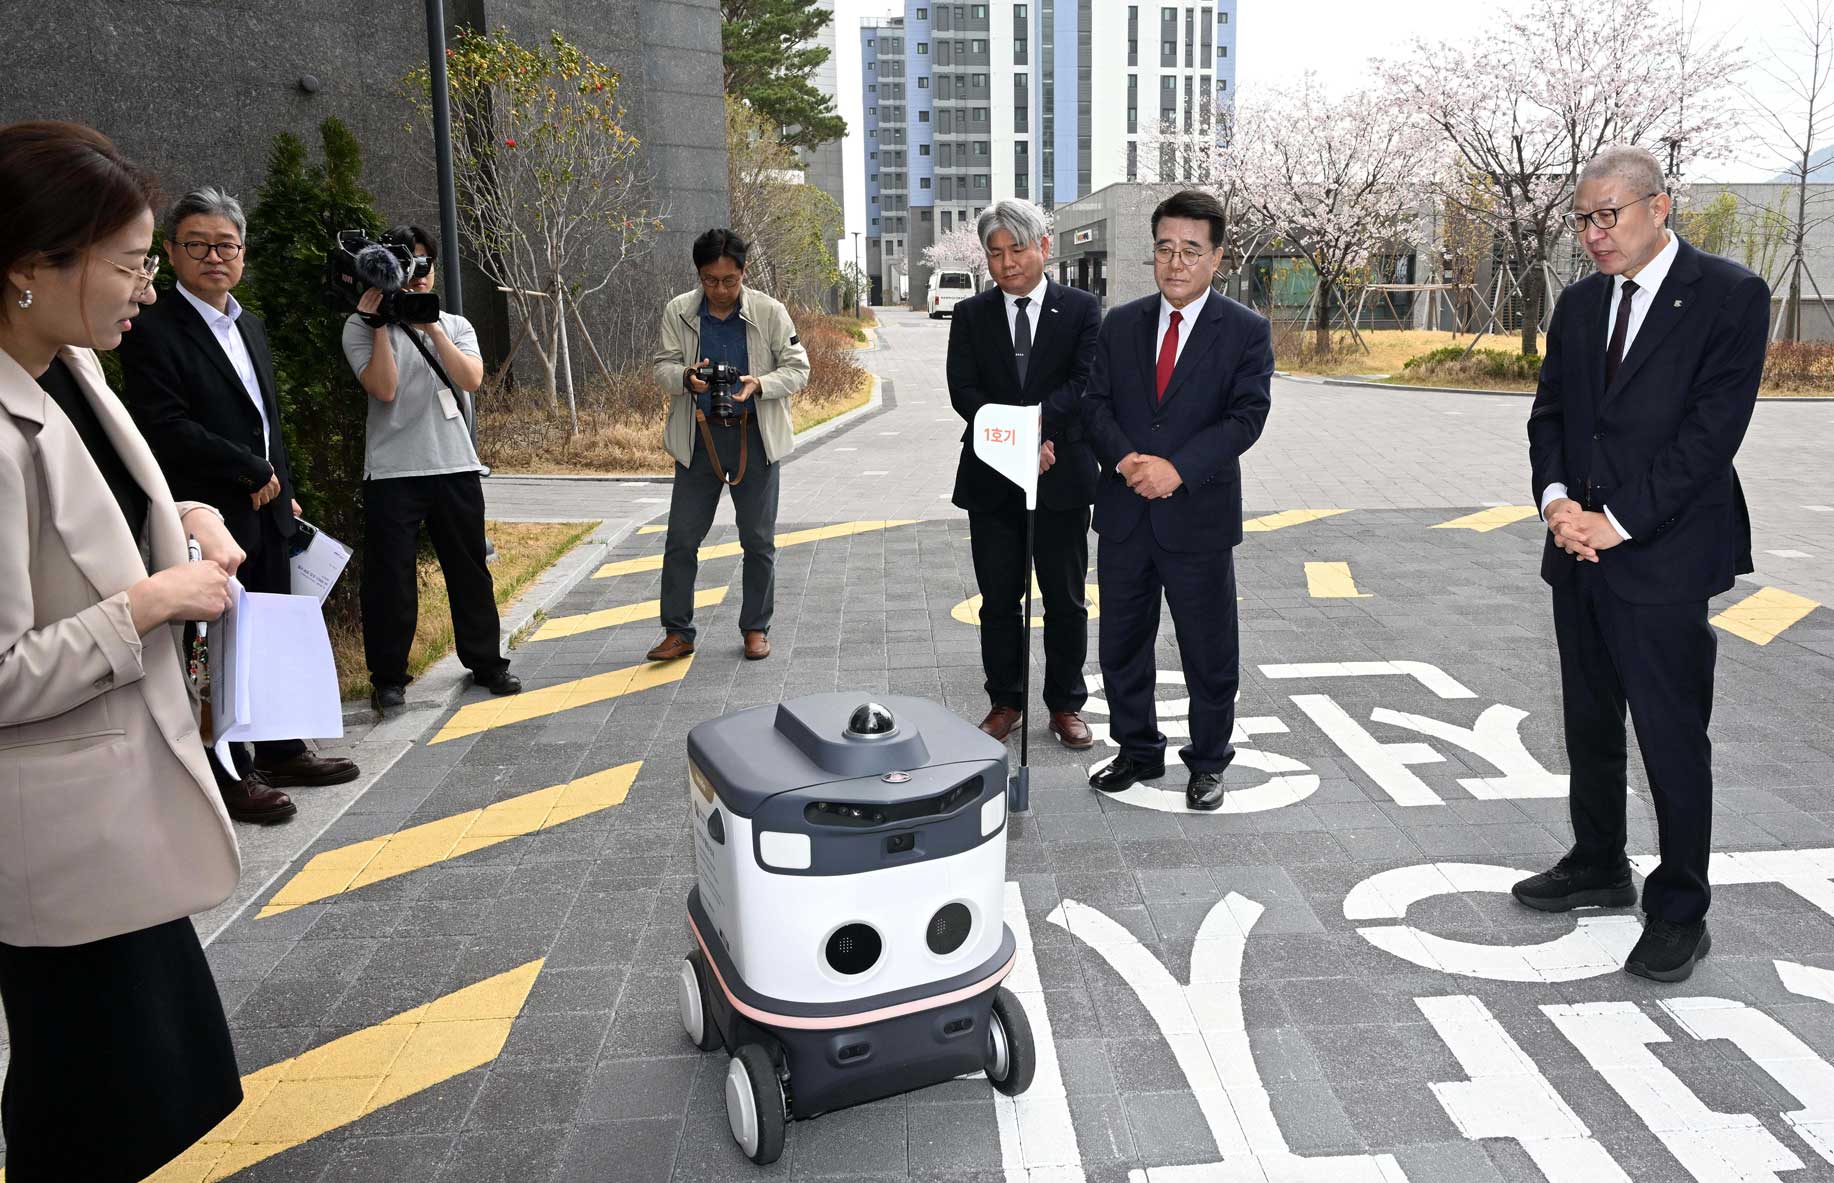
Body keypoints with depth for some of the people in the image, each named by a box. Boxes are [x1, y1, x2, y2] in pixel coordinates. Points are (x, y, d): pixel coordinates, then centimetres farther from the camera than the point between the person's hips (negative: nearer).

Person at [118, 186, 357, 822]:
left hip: (266, 511, 8)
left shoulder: (249, 326, 15)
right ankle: (231, 775, 12)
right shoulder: (153, 330, -10)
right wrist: (254, 473, -14)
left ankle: (281, 753, 26)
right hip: (211, 518, -7)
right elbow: (166, 428, -19)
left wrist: (284, 491, 15)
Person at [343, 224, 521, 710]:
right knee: (390, 578, 1)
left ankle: (485, 661, 24)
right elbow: (384, 388, -14)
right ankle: (388, 677, 13)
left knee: (469, 568, 11)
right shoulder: (362, 328, 1)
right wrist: (379, 323, -13)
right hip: (391, 471, -3)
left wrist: (431, 328, -13)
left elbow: (471, 379, -7)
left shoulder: (454, 325, 10)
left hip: (455, 467, 3)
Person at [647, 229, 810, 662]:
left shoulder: (770, 312, -6)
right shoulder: (678, 312, -2)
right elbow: (663, 367, 3)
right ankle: (678, 632, 14)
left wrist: (759, 384, -22)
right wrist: (686, 378, -21)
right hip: (698, 437, 1)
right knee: (681, 538, 2)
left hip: (755, 436, -1)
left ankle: (756, 629, 22)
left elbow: (797, 368, -3)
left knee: (758, 541, 7)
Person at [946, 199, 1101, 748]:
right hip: (991, 477, 2)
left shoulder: (1081, 309, 2)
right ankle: (1004, 702, 23)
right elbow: (963, 390, -4)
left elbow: (1086, 382, -10)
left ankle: (1066, 704, 21)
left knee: (1065, 599, 7)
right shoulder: (970, 315, 6)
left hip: (1062, 475, -1)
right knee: (999, 598, 9)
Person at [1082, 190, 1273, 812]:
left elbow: (1246, 415, -11)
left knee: (1209, 654, 7)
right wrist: (1126, 459, -15)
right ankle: (1139, 752, 31)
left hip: (1199, 517, -3)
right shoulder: (1120, 325, 8)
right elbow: (1097, 403, 4)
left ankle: (1207, 764, 25)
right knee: (1122, 645, 13)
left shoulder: (1246, 331, -3)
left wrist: (1176, 467, -21)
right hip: (1125, 515, 4)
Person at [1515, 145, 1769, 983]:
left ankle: (1679, 910, 15)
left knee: (1672, 739, 1)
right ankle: (1598, 867, 33)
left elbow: (1714, 427, -14)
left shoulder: (1730, 295, -7)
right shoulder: (1580, 303, 11)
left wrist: (1619, 520, -17)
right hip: (1580, 551, 6)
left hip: (1663, 555, -6)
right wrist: (1556, 498, -8)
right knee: (1589, 724, 16)